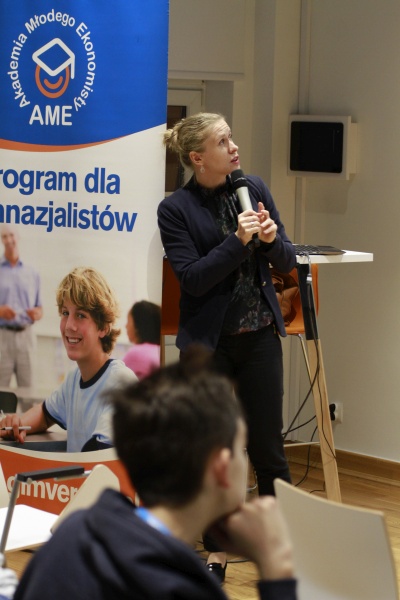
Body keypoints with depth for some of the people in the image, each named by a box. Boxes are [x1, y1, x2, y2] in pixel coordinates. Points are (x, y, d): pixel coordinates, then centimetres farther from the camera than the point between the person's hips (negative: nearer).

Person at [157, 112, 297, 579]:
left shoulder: (254, 189, 2)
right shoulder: (176, 209, -9)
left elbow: (287, 263, 5)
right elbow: (193, 278, -16)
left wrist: (272, 239, -15)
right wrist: (238, 240, -24)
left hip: (260, 335, 2)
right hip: (209, 342, -2)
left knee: (267, 446, 7)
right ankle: (216, 549, 20)